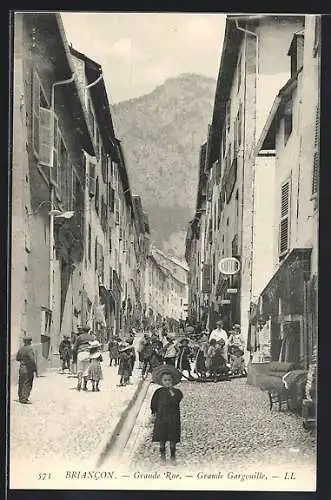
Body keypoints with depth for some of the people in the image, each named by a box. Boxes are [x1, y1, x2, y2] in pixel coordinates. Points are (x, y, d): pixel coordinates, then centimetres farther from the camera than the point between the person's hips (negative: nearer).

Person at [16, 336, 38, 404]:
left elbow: (17, 358, 17)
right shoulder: (29, 349, -17)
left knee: (21, 384, 14)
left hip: (21, 369, 7)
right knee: (27, 384, -3)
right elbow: (32, 360, -20)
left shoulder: (20, 349, 5)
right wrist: (36, 370, -15)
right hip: (28, 369, -7)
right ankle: (24, 399, -5)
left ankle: (21, 398, 24)